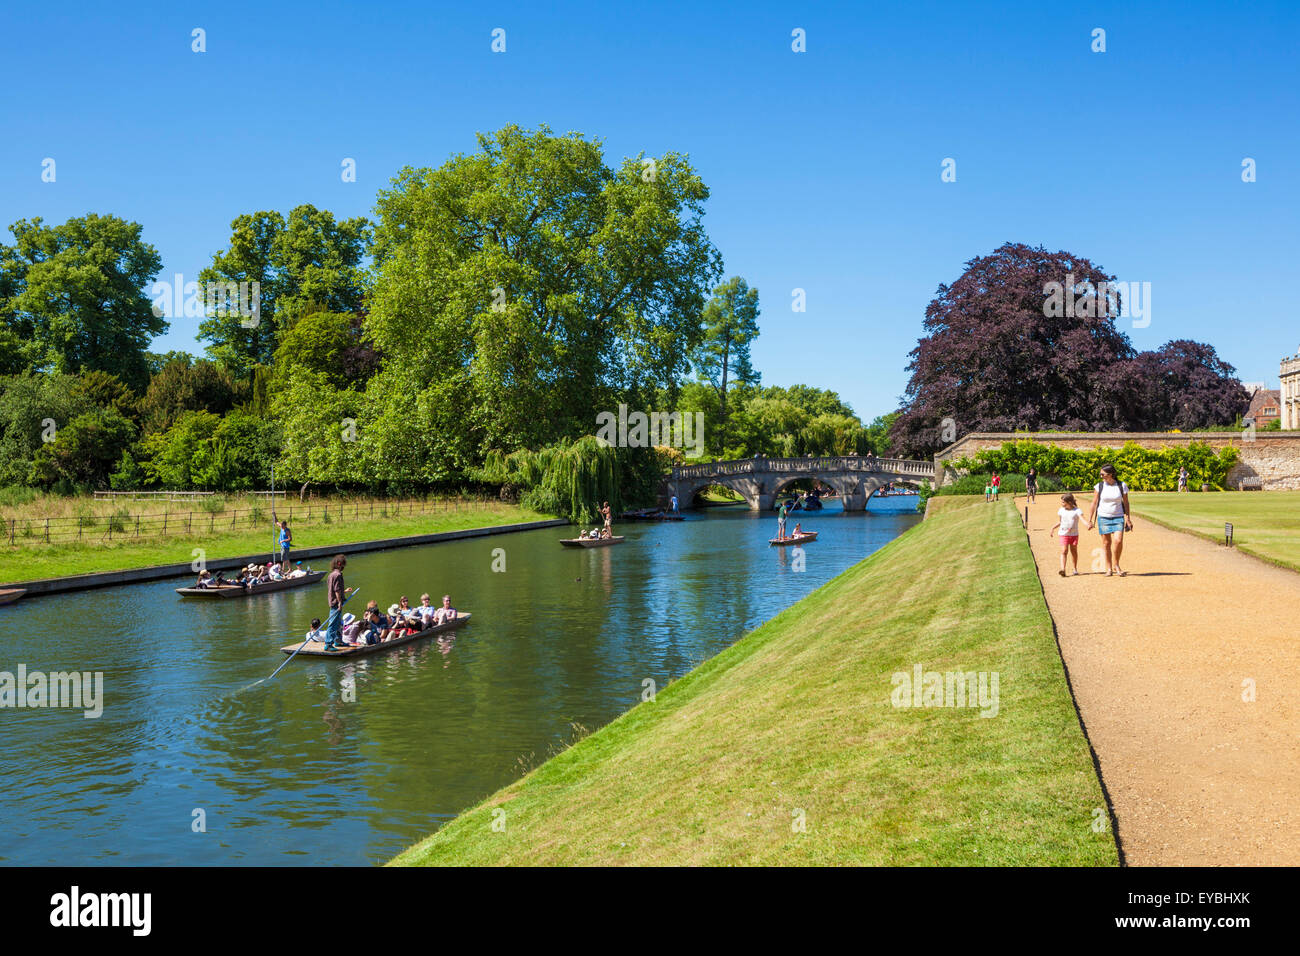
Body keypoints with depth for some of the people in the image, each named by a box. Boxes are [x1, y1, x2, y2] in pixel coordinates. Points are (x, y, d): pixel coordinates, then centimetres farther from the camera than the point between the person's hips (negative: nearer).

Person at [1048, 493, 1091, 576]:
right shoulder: (1061, 510, 6)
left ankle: (1075, 569, 26)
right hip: (1064, 534, 1)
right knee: (1064, 551, -11)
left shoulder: (1077, 510, -5)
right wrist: (1052, 528, 10)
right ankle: (1063, 569, -22)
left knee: (1074, 551, 9)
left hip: (1074, 534, -1)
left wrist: (1088, 524, -39)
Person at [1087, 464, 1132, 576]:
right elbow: (1094, 503, 3)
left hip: (1118, 517, -1)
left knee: (1118, 541, -16)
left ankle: (1116, 565, 3)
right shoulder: (1099, 486, -1)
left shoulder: (1122, 486, -1)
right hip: (1103, 518, 1)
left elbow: (1125, 503, 6)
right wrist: (1090, 519, 2)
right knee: (1107, 543, 1)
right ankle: (1109, 568, 11)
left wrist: (1127, 518, 6)